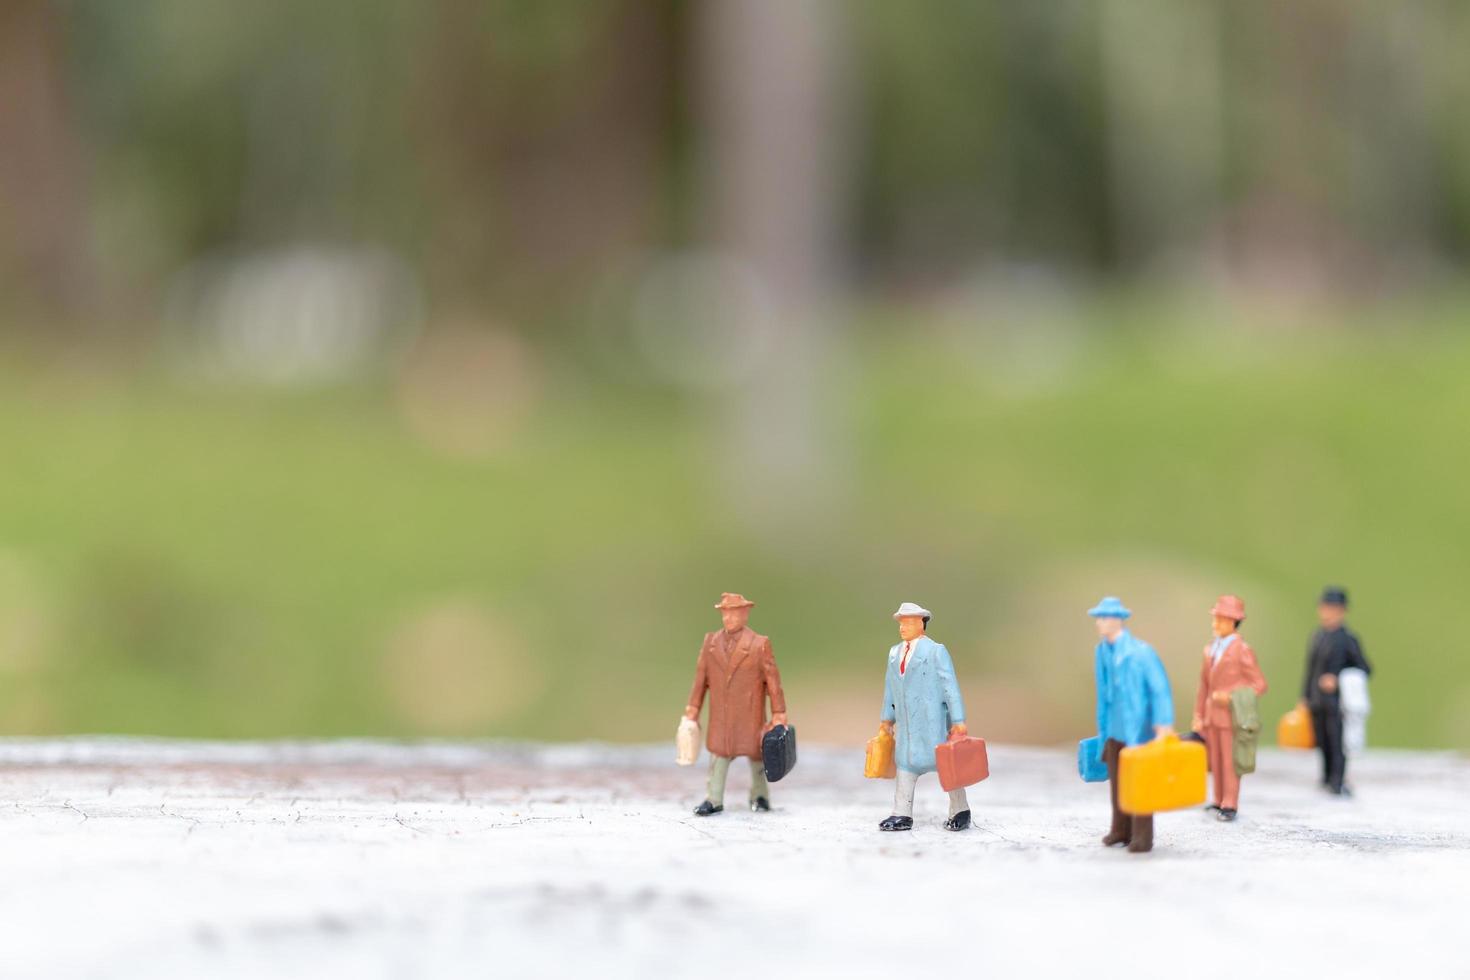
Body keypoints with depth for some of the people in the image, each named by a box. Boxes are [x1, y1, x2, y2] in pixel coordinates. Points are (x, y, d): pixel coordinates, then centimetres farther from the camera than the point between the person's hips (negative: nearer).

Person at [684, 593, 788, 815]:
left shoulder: (759, 644, -6)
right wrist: (693, 709, 5)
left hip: (750, 714, -2)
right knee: (718, 751, 0)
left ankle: (760, 796, 28)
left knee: (756, 753, 11)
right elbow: (701, 678, 7)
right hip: (720, 714, 2)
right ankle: (713, 801, 5)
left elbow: (773, 680, -4)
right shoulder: (711, 641, 4)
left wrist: (779, 714, -5)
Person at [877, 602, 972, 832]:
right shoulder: (895, 652, 12)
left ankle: (960, 812, 10)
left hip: (932, 718, -6)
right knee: (905, 761, 3)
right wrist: (887, 717, 18)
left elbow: (950, 686, -10)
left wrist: (958, 721, -14)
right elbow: (890, 687, 19)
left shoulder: (936, 651, -7)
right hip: (906, 720, 6)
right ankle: (902, 815, 4)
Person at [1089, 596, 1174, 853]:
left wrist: (1163, 724, -24)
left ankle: (1142, 837, 1)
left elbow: (1161, 689, -18)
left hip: (1138, 727, -7)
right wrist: (1104, 724, 21)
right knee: (1117, 779, 10)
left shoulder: (1140, 652, -18)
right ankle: (1122, 830, 20)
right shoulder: (1102, 651, 4)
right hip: (1115, 727, 7)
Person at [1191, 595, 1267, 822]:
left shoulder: (1242, 650, -8)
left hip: (1232, 715, -6)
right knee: (1216, 762, 7)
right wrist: (1198, 716, 9)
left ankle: (1229, 806, 3)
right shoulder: (1211, 650, 11)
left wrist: (1231, 697, -18)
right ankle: (1220, 801, 15)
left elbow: (1259, 684, -8)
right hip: (1211, 716, 6)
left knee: (1230, 762, -2)